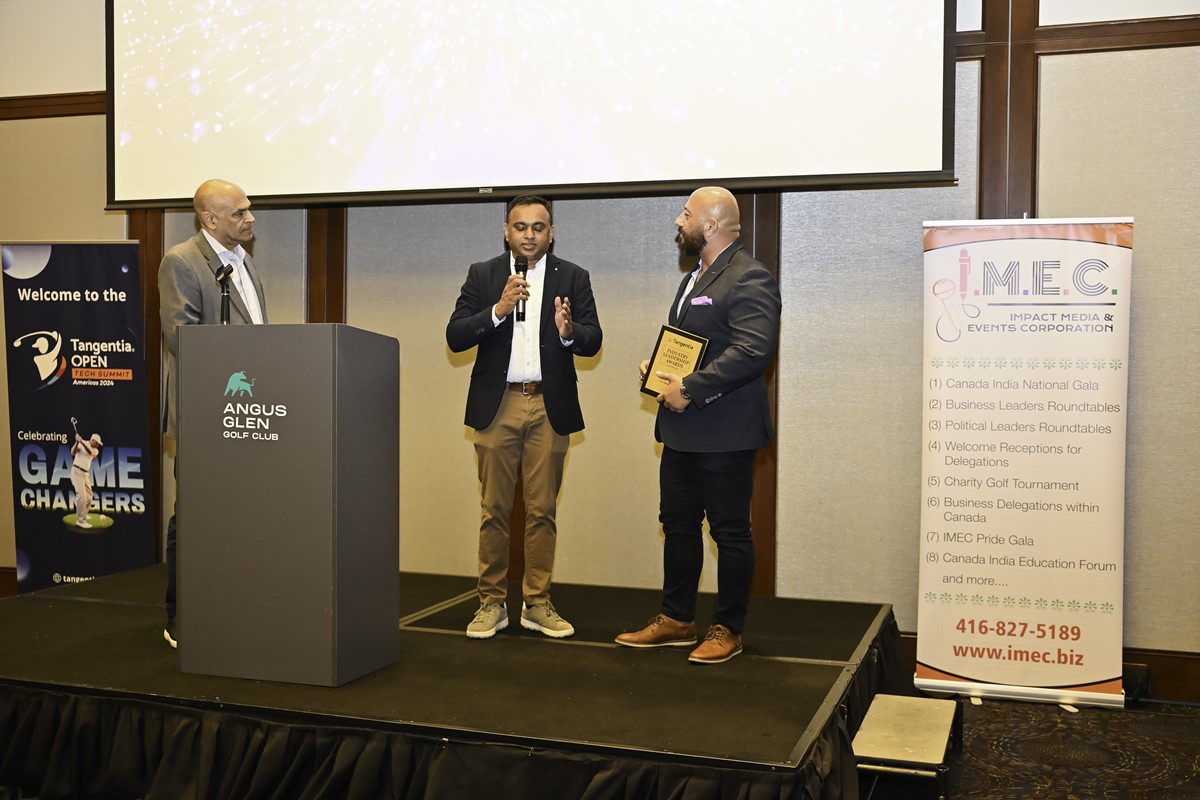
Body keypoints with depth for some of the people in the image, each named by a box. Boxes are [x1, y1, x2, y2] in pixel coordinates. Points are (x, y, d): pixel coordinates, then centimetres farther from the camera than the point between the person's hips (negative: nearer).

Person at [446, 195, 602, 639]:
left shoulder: (573, 278, 5)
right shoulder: (482, 275, 5)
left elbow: (593, 341, -2)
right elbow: (455, 336, -4)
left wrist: (569, 331, -24)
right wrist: (498, 310, -18)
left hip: (550, 407, 0)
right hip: (497, 405, 0)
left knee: (542, 510, 5)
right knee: (494, 510, 4)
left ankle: (537, 603, 16)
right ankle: (492, 602, 15)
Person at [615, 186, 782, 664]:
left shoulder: (749, 279, -14)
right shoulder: (695, 278, 18)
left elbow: (754, 349, -26)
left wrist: (690, 390, -24)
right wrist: (655, 367, 8)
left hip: (724, 432, -10)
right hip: (681, 428, 10)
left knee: (730, 531, 3)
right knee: (678, 523, 15)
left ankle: (728, 630, 16)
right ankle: (676, 620, 28)